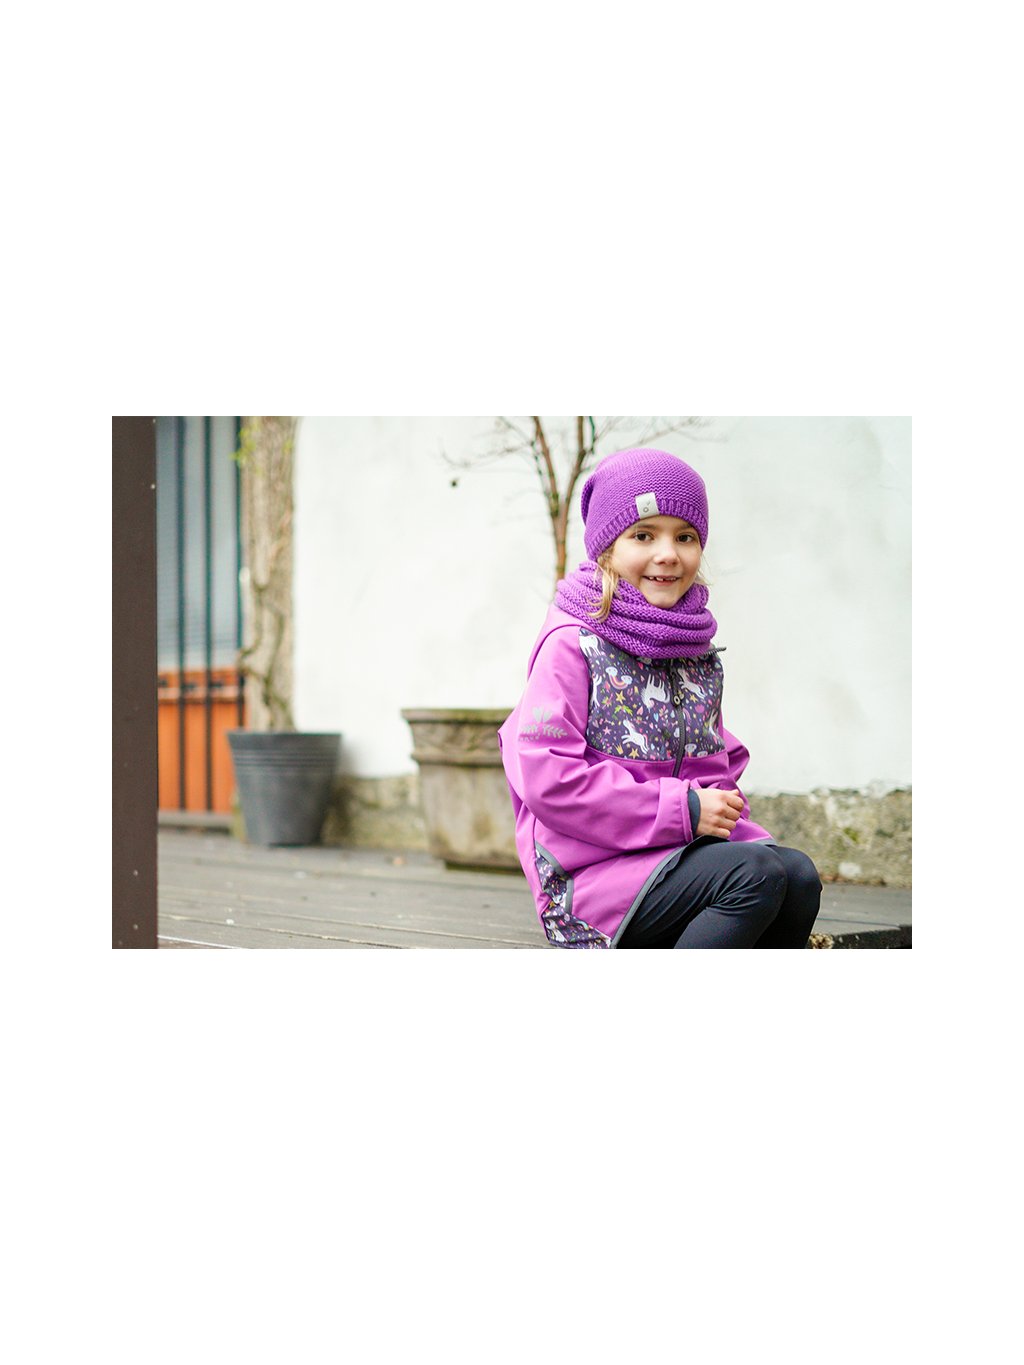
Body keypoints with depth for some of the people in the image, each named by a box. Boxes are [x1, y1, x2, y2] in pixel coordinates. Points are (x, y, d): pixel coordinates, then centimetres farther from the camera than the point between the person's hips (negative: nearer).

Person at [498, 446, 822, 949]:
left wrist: (721, 812, -2)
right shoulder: (571, 645, -6)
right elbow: (546, 777, -16)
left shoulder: (699, 654, 17)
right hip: (591, 874, -7)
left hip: (681, 857, 7)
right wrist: (681, 809, -16)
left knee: (799, 874, -22)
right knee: (758, 873, -29)